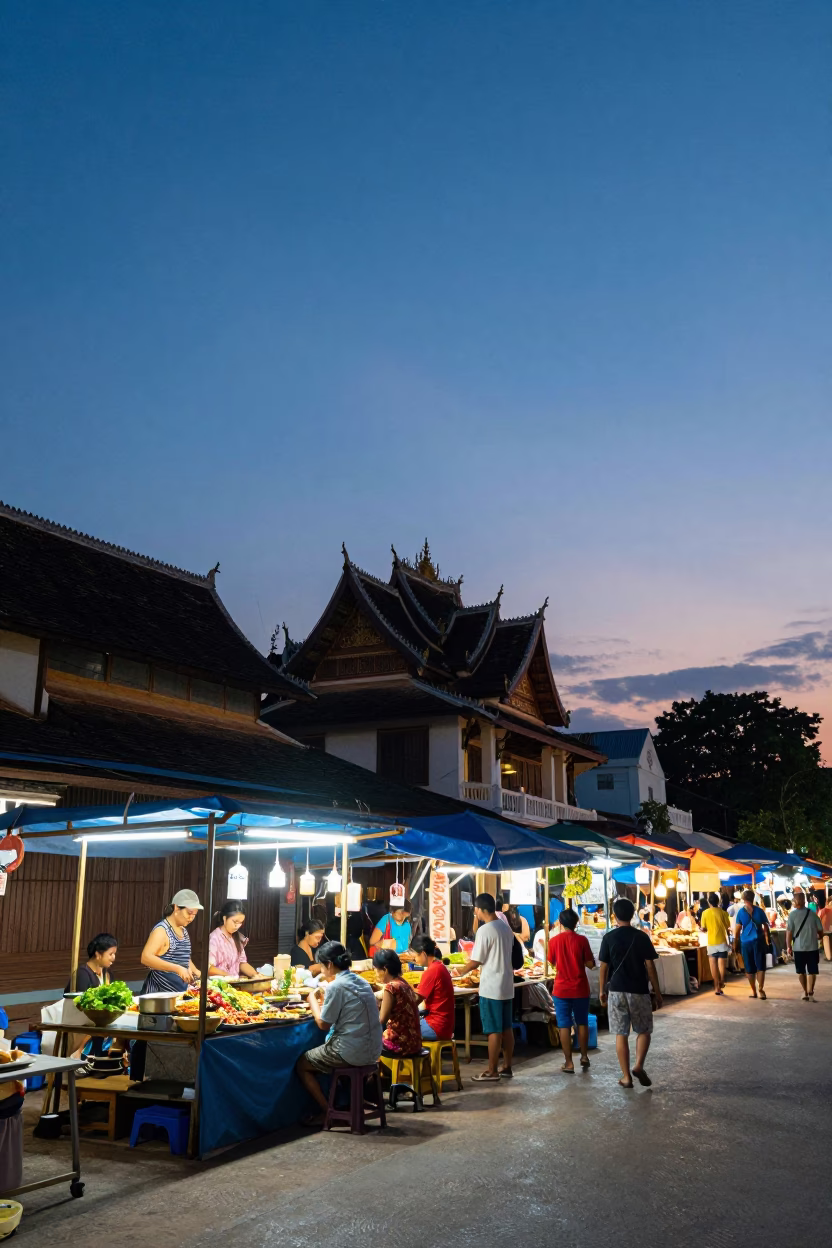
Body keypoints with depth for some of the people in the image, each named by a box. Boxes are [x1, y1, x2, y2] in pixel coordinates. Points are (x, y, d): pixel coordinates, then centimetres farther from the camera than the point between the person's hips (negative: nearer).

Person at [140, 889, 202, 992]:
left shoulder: (183, 930, 13)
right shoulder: (161, 930, -13)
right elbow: (146, 957, -27)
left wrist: (196, 972, 9)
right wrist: (177, 969, -32)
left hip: (180, 991, 8)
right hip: (160, 992, -8)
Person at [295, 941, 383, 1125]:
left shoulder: (335, 986, -16)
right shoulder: (359, 981, 8)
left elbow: (323, 1024, -10)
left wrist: (313, 1000, 3)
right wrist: (324, 1000, 12)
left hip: (351, 1052, -8)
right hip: (372, 1051, 8)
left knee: (301, 1064, 12)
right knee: (317, 1055, 31)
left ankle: (327, 1111, 13)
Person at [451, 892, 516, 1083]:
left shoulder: (484, 930, -17)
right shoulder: (506, 928, 9)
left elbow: (475, 962, -14)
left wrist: (459, 971, 5)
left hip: (491, 988, -8)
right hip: (507, 986, 8)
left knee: (494, 1030, -2)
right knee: (506, 1028, 13)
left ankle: (491, 1071, 4)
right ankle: (506, 1067, 21)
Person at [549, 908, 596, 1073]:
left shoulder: (554, 941, -5)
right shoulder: (582, 940, -8)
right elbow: (590, 964, -5)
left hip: (561, 989, 0)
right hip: (580, 989, 0)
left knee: (564, 1026, 4)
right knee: (582, 1023, 18)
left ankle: (569, 1063, 4)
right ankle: (584, 1057, 26)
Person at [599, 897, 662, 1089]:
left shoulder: (609, 938, -3)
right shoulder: (642, 937, -5)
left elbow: (604, 967, 0)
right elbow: (650, 967, -4)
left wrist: (602, 990, 12)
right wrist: (657, 991, 5)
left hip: (616, 991, 1)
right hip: (639, 991, 0)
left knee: (621, 1034, 7)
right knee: (644, 1031, 15)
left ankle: (626, 1076, 8)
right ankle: (639, 1065, -3)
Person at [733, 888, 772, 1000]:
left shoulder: (741, 912, -5)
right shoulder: (759, 910, -3)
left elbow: (737, 929, -5)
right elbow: (766, 926, 3)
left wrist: (735, 941, 4)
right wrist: (764, 933, 21)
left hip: (745, 942, 0)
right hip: (758, 941, 0)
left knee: (749, 968, 10)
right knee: (760, 966, 4)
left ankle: (753, 990, 16)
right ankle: (760, 989, -10)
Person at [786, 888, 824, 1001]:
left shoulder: (793, 914, -9)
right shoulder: (812, 913, -2)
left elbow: (789, 931, -12)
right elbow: (820, 930, 4)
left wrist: (788, 946, -3)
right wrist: (820, 937, 25)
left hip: (799, 947, -1)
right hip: (813, 947, 1)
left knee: (801, 971, 15)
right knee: (812, 971, 6)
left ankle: (806, 992, 20)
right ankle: (810, 992, -7)